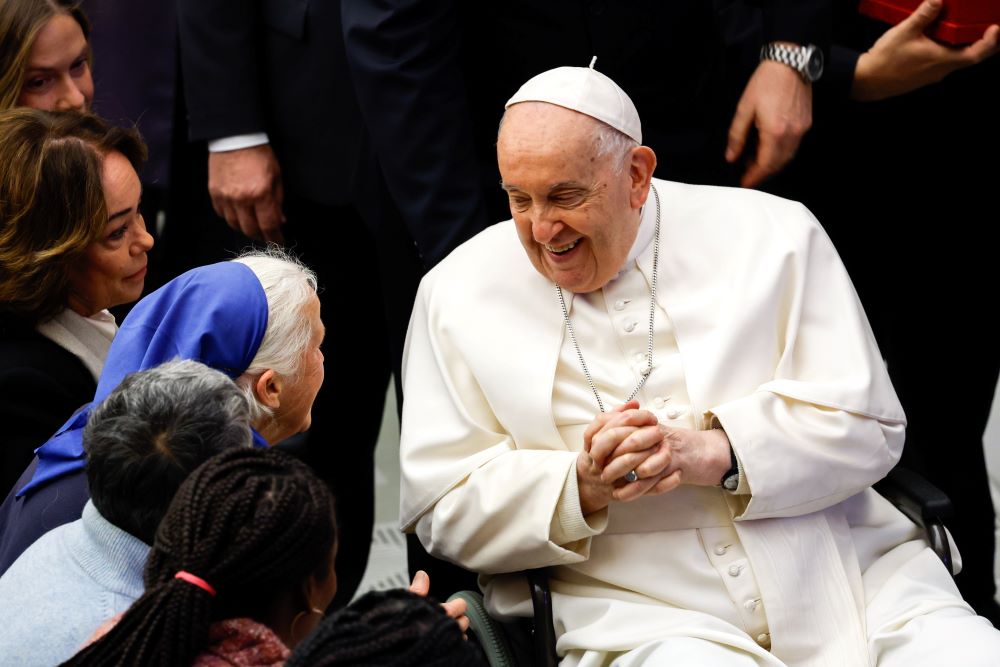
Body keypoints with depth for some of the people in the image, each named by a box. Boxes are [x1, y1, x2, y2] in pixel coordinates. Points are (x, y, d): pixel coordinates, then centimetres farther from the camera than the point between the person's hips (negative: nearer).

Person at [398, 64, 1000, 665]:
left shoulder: (771, 235, 6)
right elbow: (440, 509, 4)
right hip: (635, 611, -1)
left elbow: (867, 424, 2)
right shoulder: (457, 294, 7)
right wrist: (582, 487, -14)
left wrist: (715, 455, -14)